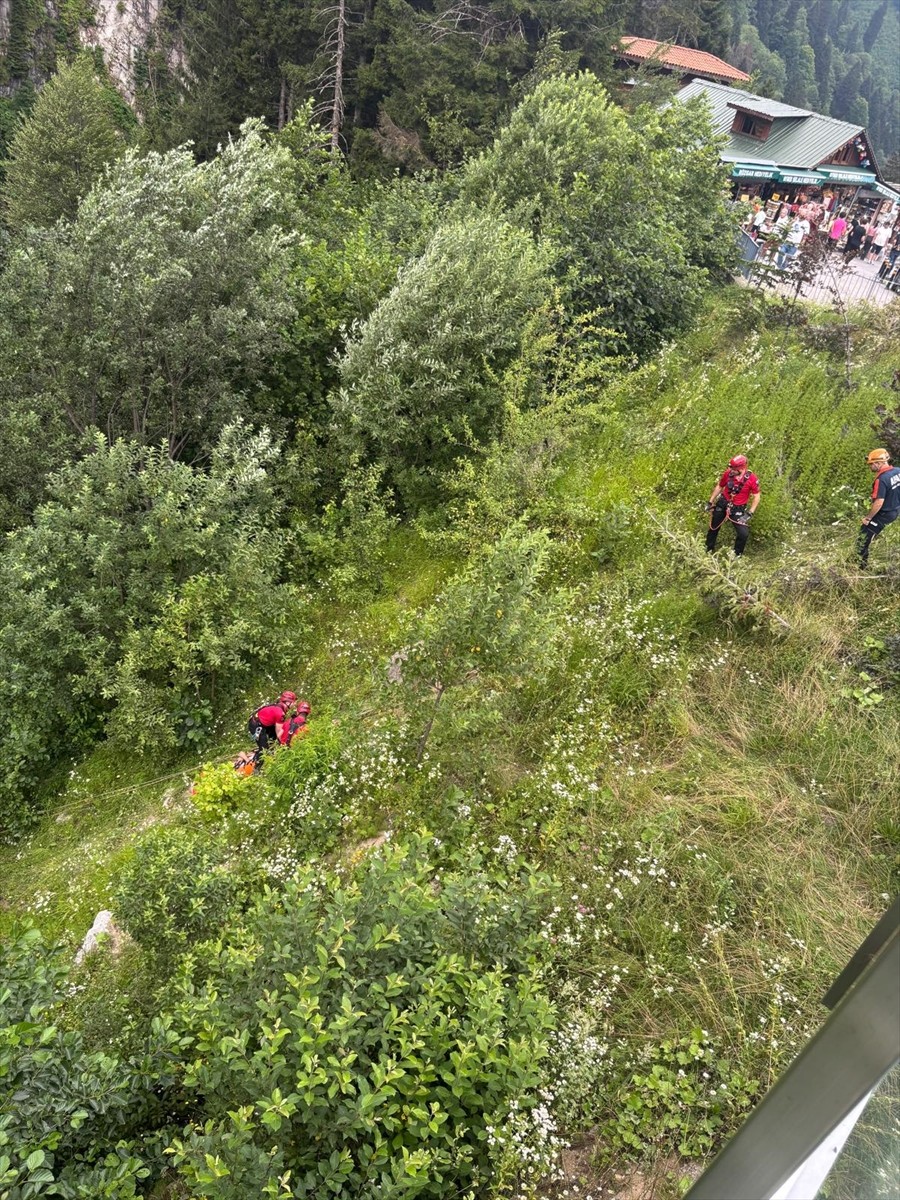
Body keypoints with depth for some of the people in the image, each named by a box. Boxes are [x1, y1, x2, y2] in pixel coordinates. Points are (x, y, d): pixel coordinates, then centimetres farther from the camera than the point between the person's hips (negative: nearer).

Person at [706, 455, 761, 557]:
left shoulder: (752, 479, -20)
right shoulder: (728, 473, -14)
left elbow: (756, 497, -10)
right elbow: (719, 487, 4)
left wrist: (749, 513, -15)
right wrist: (710, 502, 8)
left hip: (738, 509, -2)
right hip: (722, 504, 2)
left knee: (744, 533, -14)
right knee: (713, 528, 15)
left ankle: (737, 555, 8)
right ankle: (708, 551, 36)